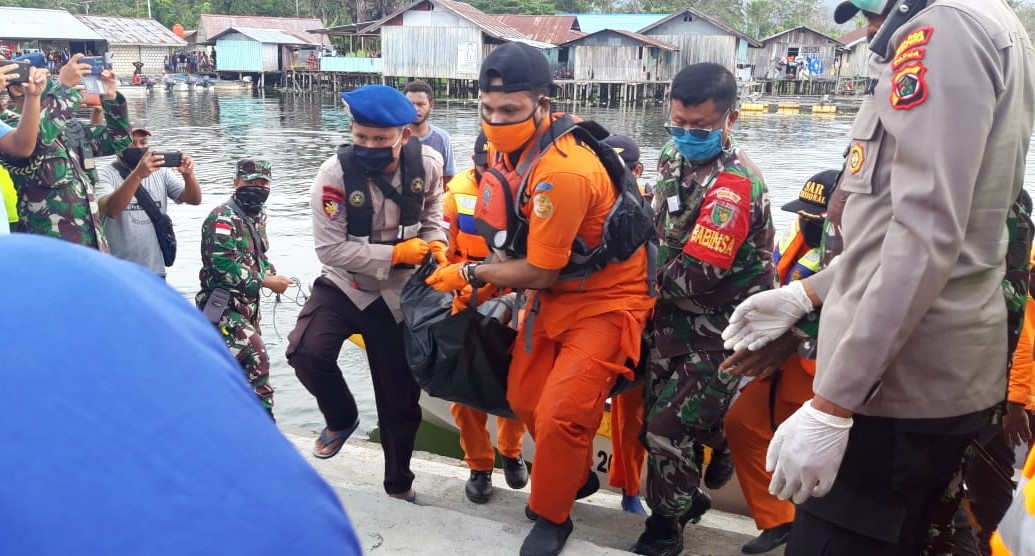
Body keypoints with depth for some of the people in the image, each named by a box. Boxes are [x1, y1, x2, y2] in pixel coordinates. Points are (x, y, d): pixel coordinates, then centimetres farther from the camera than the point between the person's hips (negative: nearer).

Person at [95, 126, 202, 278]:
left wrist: (188, 175, -21)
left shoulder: (160, 171, 5)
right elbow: (109, 210, -25)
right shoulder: (105, 175, -6)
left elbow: (194, 199, -1)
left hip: (155, 271, 4)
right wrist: (137, 175, -36)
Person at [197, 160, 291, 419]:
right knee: (255, 360, -15)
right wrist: (267, 282, -20)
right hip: (223, 307, -9)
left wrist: (271, 273, 0)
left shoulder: (257, 217, 12)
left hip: (247, 305, 9)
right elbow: (225, 267, -25)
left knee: (241, 365, 14)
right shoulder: (223, 218, -16)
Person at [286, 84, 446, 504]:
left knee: (399, 398, 10)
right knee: (306, 352, -29)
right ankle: (342, 419, 6)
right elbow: (331, 250, -21)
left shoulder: (427, 164, -11)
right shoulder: (334, 175, -21)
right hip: (343, 286, -2)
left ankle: (399, 484, 35)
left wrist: (436, 244, -13)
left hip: (398, 296, 2)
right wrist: (395, 254, -25)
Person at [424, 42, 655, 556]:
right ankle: (576, 476, 37)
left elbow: (539, 272, -23)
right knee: (524, 399, 12)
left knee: (560, 414, -11)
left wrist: (471, 274, -9)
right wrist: (487, 278, -1)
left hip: (604, 300, -9)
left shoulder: (562, 171, -32)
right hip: (553, 293, 9)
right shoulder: (514, 146, -4)